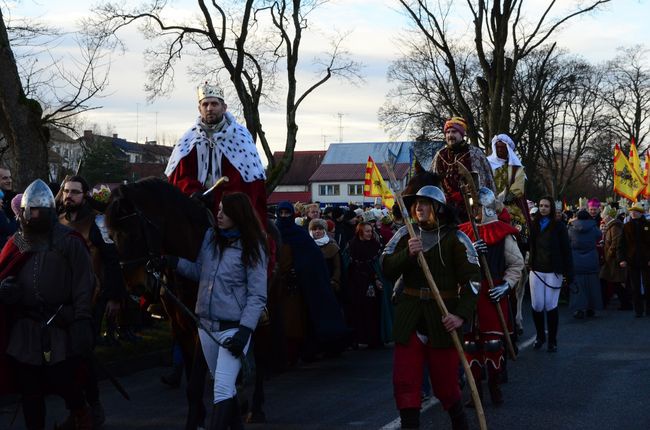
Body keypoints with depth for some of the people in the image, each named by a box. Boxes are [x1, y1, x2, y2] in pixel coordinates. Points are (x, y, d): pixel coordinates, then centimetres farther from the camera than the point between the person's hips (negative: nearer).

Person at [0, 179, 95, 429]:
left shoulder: (69, 242, -3)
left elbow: (83, 285, -6)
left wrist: (81, 323, -13)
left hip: (61, 328, -4)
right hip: (25, 330, 4)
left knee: (63, 383, -4)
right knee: (29, 390, 8)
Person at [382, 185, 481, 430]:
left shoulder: (455, 238, -5)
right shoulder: (405, 235, 6)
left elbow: (472, 279, -8)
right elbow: (387, 269, -1)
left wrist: (462, 314, -19)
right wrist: (407, 253, -18)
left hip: (442, 317, -3)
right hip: (409, 317, 3)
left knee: (445, 381, 6)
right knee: (405, 381, 0)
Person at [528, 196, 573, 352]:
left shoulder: (558, 226, -2)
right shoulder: (534, 225, 8)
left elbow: (566, 250, -4)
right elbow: (530, 246, 10)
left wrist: (569, 273, -7)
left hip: (553, 271, -3)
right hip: (536, 270, 3)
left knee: (550, 306, -2)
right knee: (537, 306, 1)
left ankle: (552, 341, 7)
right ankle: (540, 336, 19)